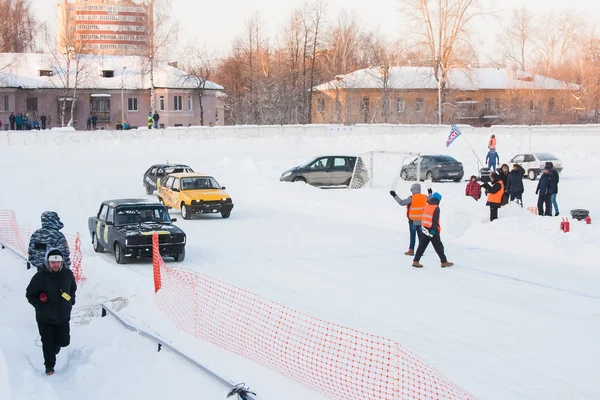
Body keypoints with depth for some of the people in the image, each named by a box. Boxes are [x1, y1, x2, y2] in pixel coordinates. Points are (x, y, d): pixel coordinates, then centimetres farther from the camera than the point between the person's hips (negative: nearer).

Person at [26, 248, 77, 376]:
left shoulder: (67, 274, -6)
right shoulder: (40, 277, -18)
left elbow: (73, 288, 16)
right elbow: (29, 294, -8)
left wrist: (71, 300, 4)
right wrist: (40, 305, -19)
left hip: (63, 316, 3)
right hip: (45, 318, -3)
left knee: (64, 341, 12)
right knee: (48, 343, 2)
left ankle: (55, 347, 48)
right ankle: (49, 366, 23)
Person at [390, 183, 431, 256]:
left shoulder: (411, 198, -18)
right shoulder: (424, 197, 0)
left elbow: (402, 202, -22)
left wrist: (394, 195, -16)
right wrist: (430, 193, 38)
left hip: (413, 220, -5)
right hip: (421, 220, 5)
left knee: (413, 235, 3)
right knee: (420, 235, 10)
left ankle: (411, 250, 5)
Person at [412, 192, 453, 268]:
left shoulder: (426, 206, 7)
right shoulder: (436, 208, -13)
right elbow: (435, 220, -18)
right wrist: (433, 230, -20)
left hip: (425, 229, 6)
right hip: (433, 230, -6)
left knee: (422, 245, 8)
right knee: (438, 246, 4)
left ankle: (415, 261, 4)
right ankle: (444, 262, 12)